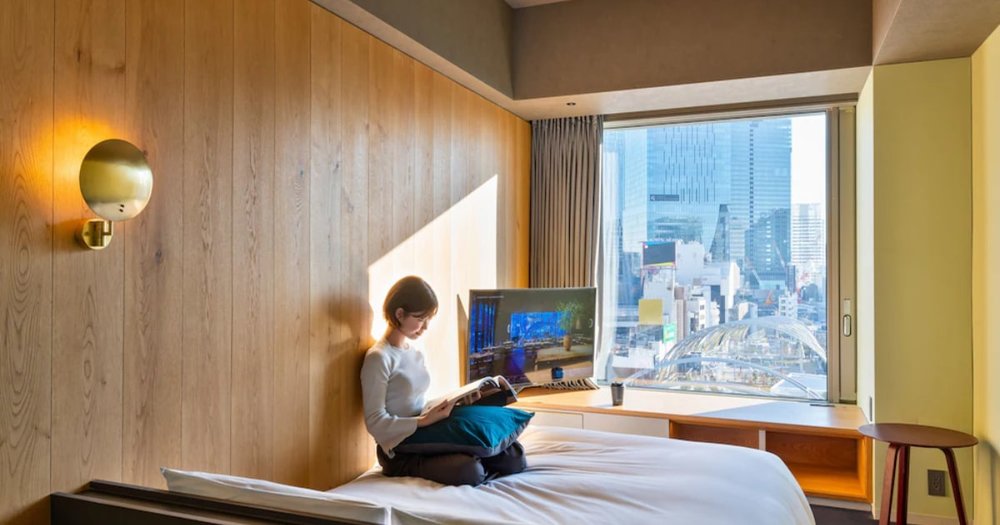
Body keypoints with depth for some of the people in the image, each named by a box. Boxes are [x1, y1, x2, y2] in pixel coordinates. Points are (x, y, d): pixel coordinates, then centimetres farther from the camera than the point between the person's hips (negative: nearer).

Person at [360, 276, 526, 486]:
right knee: (469, 473, -32)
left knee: (514, 456, -7)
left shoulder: (416, 354, 12)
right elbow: (375, 421, -17)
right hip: (400, 453, -7)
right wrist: (424, 421, -24)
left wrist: (437, 411, -3)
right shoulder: (378, 358, -14)